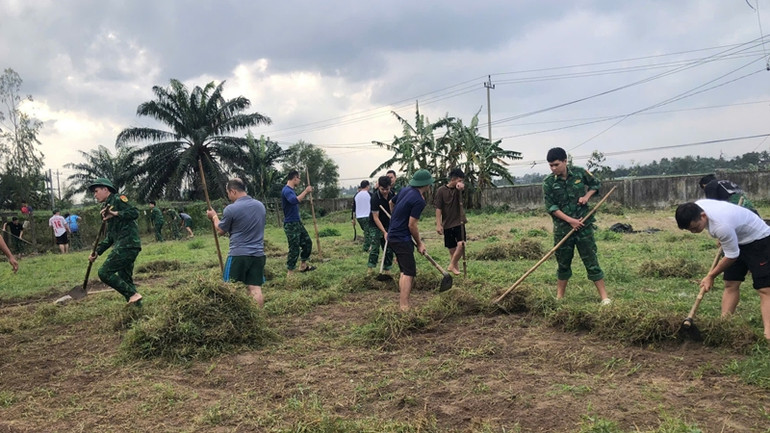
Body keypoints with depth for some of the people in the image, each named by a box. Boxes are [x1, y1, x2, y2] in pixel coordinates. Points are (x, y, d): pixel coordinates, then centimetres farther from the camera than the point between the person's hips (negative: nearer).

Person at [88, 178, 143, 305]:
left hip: (128, 244, -9)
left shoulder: (118, 199, -1)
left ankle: (133, 294, -11)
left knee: (104, 272, -12)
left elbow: (135, 213, -16)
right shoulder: (107, 207, 25)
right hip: (123, 245, 9)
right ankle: (136, 304, 11)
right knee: (125, 279, 10)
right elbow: (110, 237, 24)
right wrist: (97, 252, 16)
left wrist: (116, 213, -24)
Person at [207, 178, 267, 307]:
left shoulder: (231, 209, -11)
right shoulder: (261, 205, 7)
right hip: (258, 254, 5)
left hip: (238, 255, -5)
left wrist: (214, 217, 21)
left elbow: (221, 231, 3)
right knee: (256, 289, 2)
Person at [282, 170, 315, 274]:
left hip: (298, 222, 10)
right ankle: (290, 273, 3)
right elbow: (294, 200, -37)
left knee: (307, 242, 17)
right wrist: (305, 191, -26)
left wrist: (306, 192, 16)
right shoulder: (286, 190, -19)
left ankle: (303, 266, 28)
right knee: (294, 249, -5)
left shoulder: (291, 190, 12)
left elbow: (297, 199, 28)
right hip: (290, 224, -10)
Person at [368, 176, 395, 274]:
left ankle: (387, 269, 14)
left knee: (389, 248, 6)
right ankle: (370, 268, 0)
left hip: (389, 225, 5)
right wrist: (384, 232, -28)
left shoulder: (392, 194, -6)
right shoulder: (375, 198, -23)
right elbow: (375, 217, -23)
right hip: (377, 226, -5)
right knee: (375, 247, -8)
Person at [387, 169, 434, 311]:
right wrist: (419, 243, -5)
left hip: (393, 235, 10)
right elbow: (412, 225, -18)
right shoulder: (419, 201, -20)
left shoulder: (406, 190, 6)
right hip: (402, 239, -9)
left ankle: (401, 302, 21)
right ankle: (404, 308, -12)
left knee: (405, 271, 17)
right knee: (409, 273, -8)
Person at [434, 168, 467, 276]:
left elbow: (462, 186, -23)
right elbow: (438, 209, -8)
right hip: (447, 224, -2)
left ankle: (452, 265, -2)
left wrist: (461, 185, -48)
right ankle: (455, 267, 21)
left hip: (459, 222, 2)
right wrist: (438, 224, -14)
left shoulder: (458, 189, 2)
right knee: (452, 248, 5)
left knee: (461, 244, -16)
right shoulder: (441, 191, -7)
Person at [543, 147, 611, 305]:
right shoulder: (548, 183, -7)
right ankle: (559, 297, 23)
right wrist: (570, 220, -17)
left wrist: (587, 195, -5)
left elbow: (596, 184, 14)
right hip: (562, 228, 0)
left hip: (583, 225, 0)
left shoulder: (580, 173, -3)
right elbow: (551, 207, -10)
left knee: (591, 261, 1)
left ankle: (604, 297, 6)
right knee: (563, 263, 11)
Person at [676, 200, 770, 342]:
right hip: (737, 238, 8)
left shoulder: (722, 226, -41)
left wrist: (711, 276, -14)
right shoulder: (696, 207, -17)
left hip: (758, 240, -8)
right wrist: (721, 239, 17)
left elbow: (732, 256, -26)